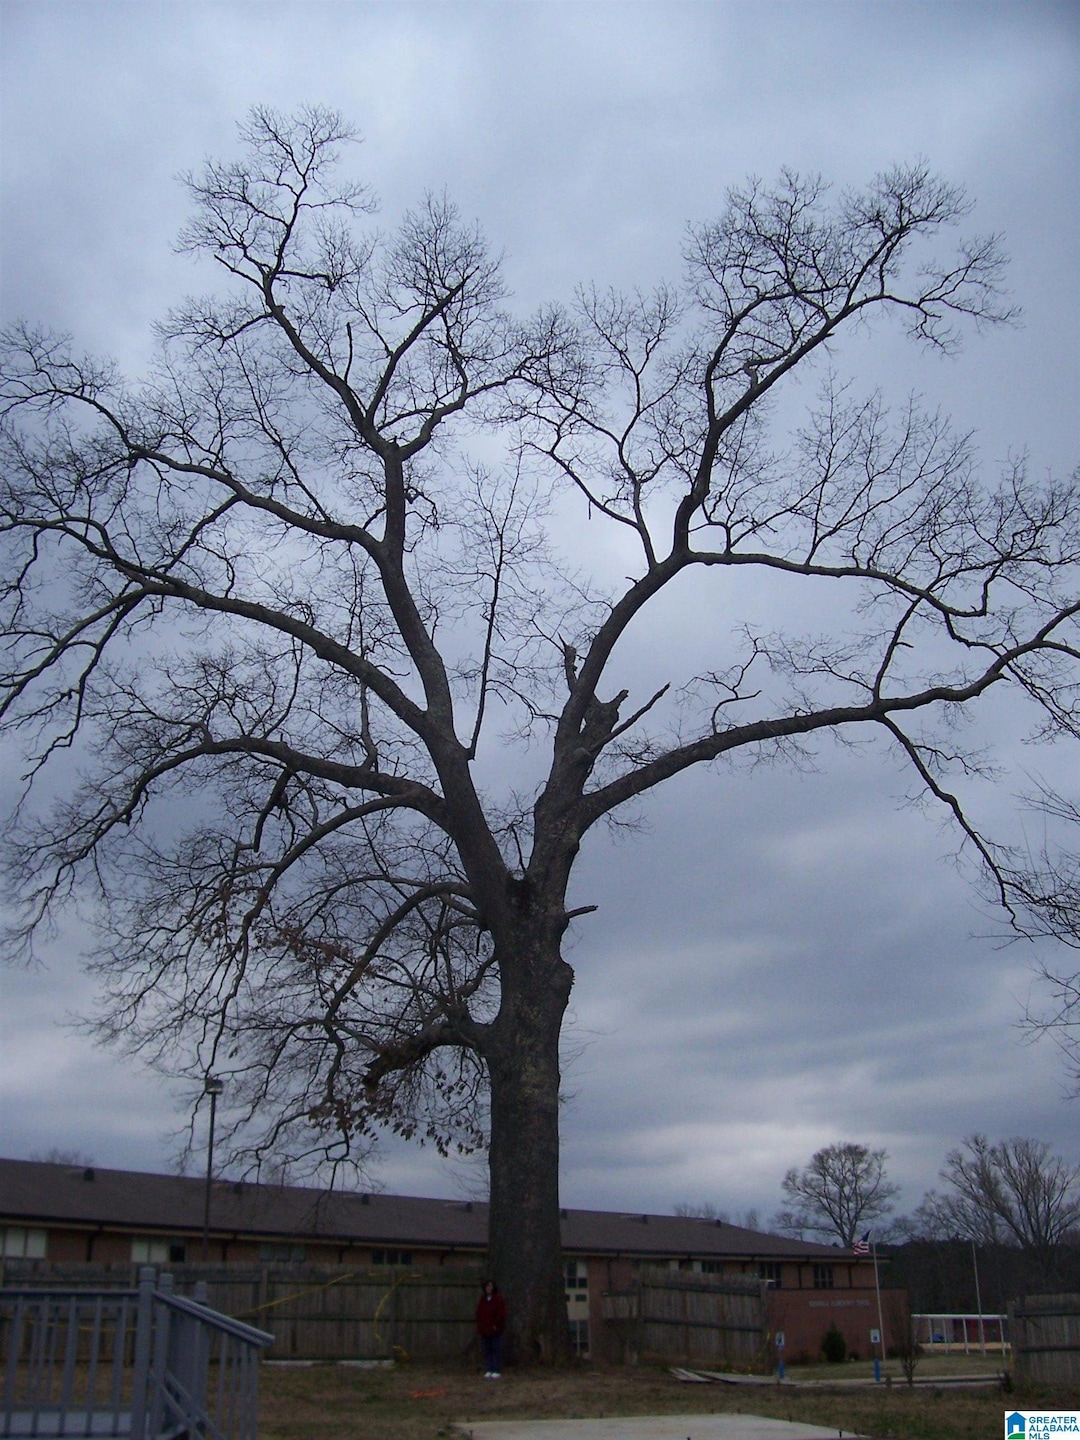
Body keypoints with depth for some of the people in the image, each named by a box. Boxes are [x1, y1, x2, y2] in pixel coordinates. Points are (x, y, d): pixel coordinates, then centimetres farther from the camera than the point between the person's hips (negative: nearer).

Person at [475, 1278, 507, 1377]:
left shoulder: (499, 1299, -5)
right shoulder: (482, 1299, 12)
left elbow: (501, 1313, -9)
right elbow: (479, 1313, 14)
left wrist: (496, 1325, -14)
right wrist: (479, 1327, 4)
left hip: (495, 1330, -5)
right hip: (484, 1330, 5)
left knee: (496, 1351, -2)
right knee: (486, 1351, 6)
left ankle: (496, 1371, 3)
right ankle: (488, 1371, 12)